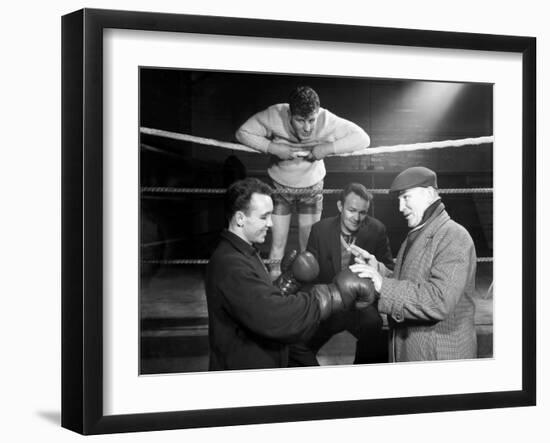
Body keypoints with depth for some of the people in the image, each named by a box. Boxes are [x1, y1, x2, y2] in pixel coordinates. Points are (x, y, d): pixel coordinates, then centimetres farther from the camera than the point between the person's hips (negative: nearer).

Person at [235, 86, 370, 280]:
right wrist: (273, 148, -30)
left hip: (312, 186, 0)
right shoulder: (274, 116, -29)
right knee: (277, 246, 1)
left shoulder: (326, 120, -29)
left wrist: (329, 148, -34)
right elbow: (242, 132, -18)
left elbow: (363, 139, -26)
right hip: (280, 186, 0)